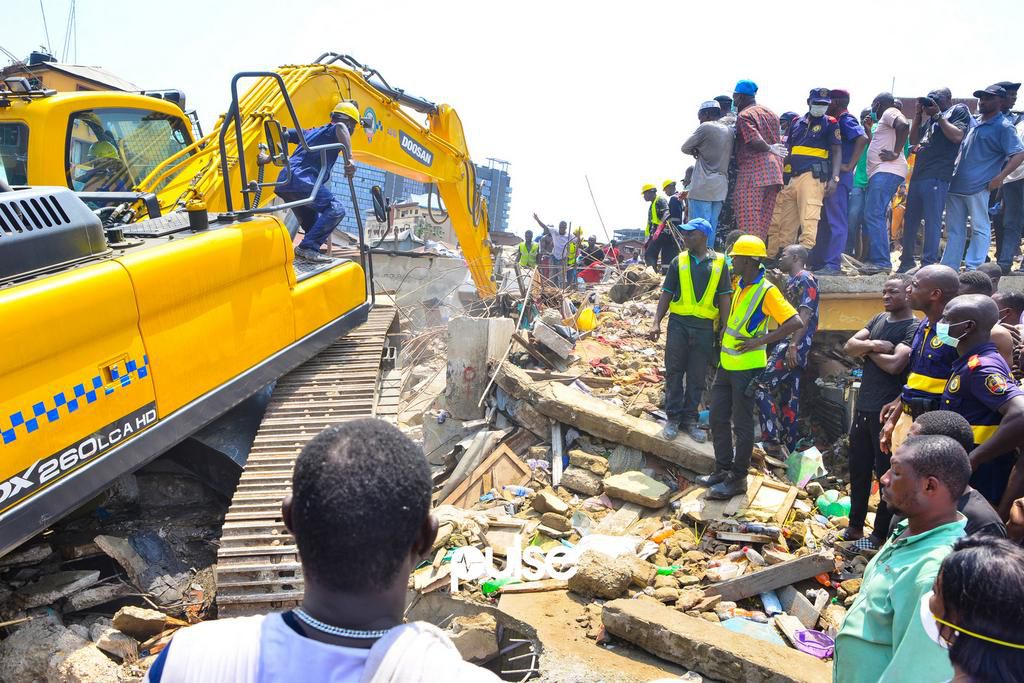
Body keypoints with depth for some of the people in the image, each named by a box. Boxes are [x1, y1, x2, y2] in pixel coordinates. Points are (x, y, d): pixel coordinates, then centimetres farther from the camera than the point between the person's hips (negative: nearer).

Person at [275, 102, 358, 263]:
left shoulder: (312, 132, 32)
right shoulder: (331, 130, 7)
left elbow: (283, 134, 35)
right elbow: (340, 127, -19)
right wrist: (349, 159, -30)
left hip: (284, 182, 9)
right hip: (302, 181, -9)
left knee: (312, 224, 22)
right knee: (336, 210, -18)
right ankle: (307, 248, -25)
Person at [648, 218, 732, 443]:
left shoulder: (719, 263, 4)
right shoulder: (679, 261, 5)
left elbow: (724, 298, 5)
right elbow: (666, 294, 6)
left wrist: (724, 329, 0)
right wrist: (656, 322, -4)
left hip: (704, 327, 0)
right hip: (678, 323, 0)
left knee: (697, 376, 6)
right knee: (674, 372, 3)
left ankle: (689, 419, 17)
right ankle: (673, 417, 13)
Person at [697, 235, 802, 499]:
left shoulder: (767, 291, -15)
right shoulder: (740, 286, 8)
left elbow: (796, 323, -23)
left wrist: (761, 340, -23)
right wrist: (726, 328, 14)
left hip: (747, 367, -8)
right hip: (727, 363, 8)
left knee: (742, 423, 2)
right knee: (718, 416, 13)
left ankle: (737, 478, 14)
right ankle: (722, 469, 26)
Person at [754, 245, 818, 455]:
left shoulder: (805, 279, -9)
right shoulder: (791, 282, 21)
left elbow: (805, 315, -20)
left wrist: (793, 345, -27)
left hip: (795, 346, -10)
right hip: (788, 345, 10)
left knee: (761, 386, -15)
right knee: (788, 399, 10)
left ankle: (772, 442, -13)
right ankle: (788, 448, 14)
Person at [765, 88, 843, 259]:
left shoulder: (830, 123, 8)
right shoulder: (797, 122, 22)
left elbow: (837, 151, 2)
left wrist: (834, 178, -11)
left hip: (812, 176, -6)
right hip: (791, 177, 6)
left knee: (808, 219, -14)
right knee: (784, 220, 5)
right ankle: (775, 256, 10)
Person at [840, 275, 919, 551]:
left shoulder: (914, 328, -11)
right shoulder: (879, 319, 12)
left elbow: (894, 364, -24)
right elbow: (849, 347, 5)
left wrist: (868, 350, -7)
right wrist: (873, 345, -13)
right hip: (863, 406, 8)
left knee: (887, 474, 4)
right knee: (858, 470, 16)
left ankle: (880, 534, 16)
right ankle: (855, 526, 29)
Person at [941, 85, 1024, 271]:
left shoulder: (1003, 127, -3)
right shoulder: (973, 123, 18)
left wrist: (999, 178, -17)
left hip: (978, 187, -7)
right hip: (956, 185, 7)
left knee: (980, 228, -2)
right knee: (954, 229, 10)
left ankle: (973, 269, -2)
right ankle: (948, 268, 15)